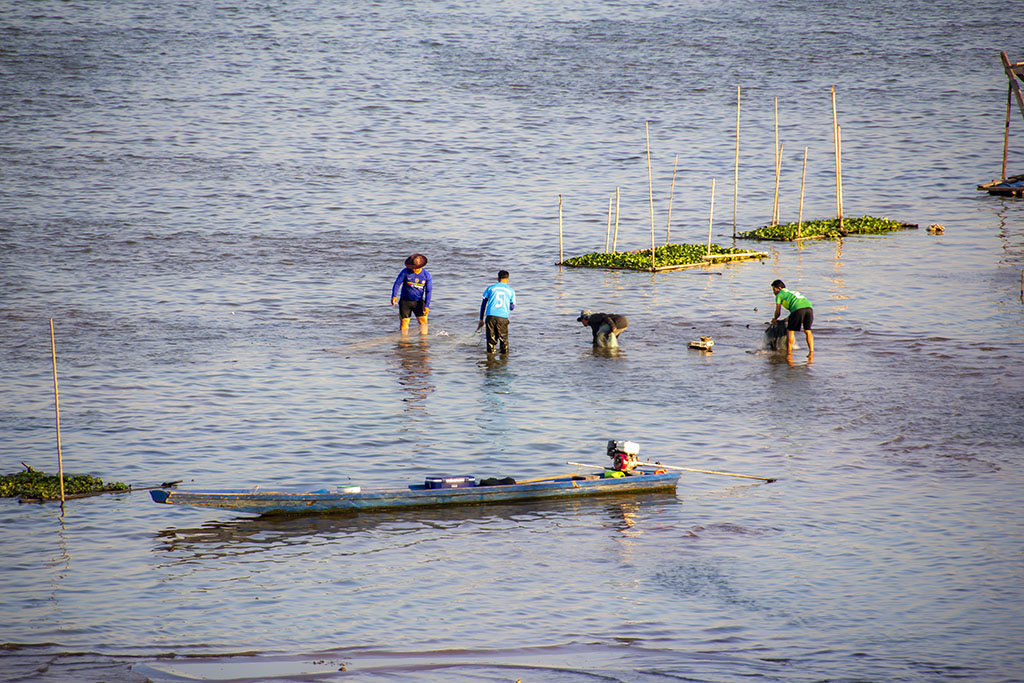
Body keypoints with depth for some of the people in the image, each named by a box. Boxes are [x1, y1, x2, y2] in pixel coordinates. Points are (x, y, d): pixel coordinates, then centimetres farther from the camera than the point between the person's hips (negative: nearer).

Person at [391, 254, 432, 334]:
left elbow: (428, 291, -3)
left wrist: (427, 305, -11)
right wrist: (394, 296, -24)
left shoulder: (426, 275, -6)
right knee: (404, 321, -1)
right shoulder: (406, 272, -10)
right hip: (405, 301, -1)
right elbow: (397, 283, -9)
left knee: (423, 320, -10)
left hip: (419, 302, 1)